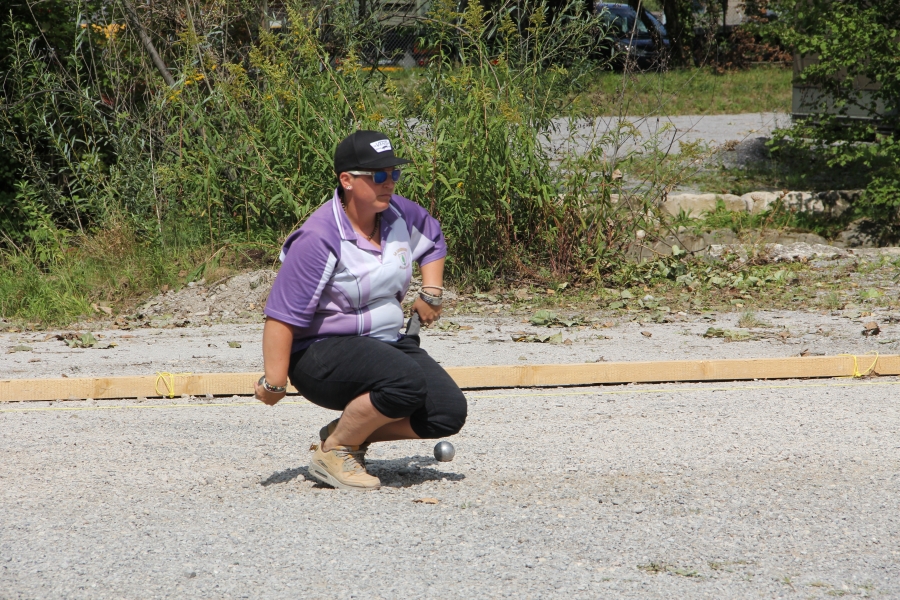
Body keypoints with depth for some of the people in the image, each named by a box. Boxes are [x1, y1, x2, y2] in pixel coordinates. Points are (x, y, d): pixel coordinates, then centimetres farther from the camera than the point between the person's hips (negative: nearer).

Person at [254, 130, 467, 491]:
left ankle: (347, 433, 7)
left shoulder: (399, 214, 1)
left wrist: (431, 293, 15)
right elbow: (281, 316, -21)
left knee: (448, 413, -11)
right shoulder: (319, 239, -21)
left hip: (386, 341, 8)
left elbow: (433, 239, 27)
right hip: (321, 353, -8)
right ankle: (334, 452, -13)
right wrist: (274, 383, -23)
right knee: (406, 383, -35)